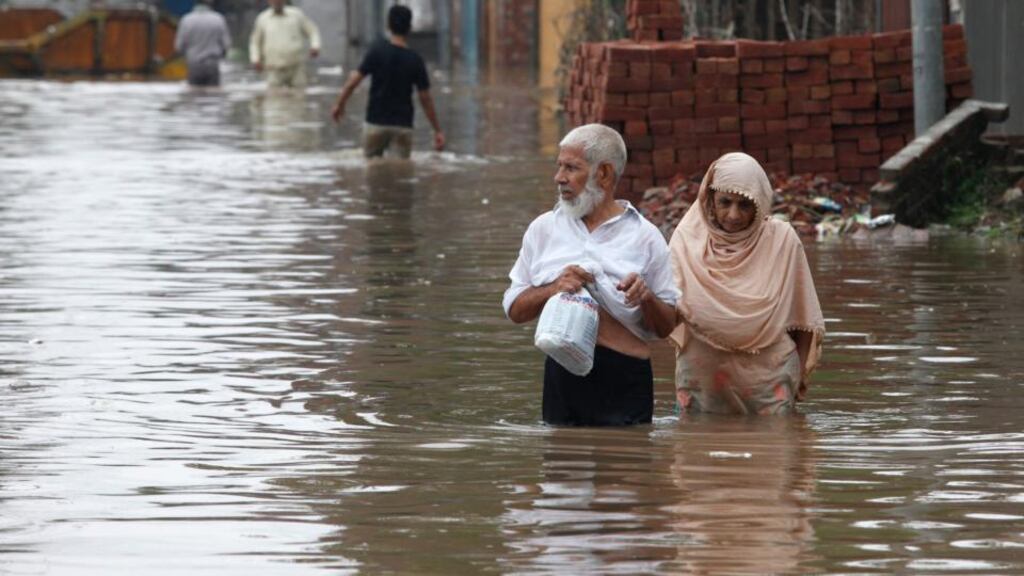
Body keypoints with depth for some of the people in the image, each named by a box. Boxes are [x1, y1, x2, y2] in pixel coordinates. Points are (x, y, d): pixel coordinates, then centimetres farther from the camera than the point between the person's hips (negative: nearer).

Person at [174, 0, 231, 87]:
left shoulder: (187, 20, -6)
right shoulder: (218, 19, -5)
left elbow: (179, 46, -4)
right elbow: (226, 44, -1)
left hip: (194, 66, 0)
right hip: (212, 66, 0)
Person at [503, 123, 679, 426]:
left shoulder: (645, 237, 5)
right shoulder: (544, 229, 13)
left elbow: (667, 327, 6)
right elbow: (514, 308, 9)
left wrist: (647, 299, -15)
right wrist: (554, 289, -9)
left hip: (624, 381, -2)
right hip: (561, 375, 2)